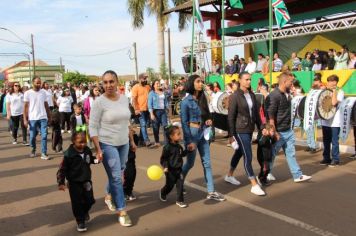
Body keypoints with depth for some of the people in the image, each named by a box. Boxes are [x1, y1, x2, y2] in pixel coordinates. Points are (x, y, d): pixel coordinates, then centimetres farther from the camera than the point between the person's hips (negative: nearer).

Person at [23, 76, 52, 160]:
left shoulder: (43, 93, 7)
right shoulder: (28, 93, -1)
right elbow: (25, 107, -2)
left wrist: (49, 117, 11)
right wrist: (25, 119, -7)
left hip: (43, 118, 2)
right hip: (32, 118, -1)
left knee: (44, 136, -4)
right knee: (32, 136, 8)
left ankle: (44, 153, 1)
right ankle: (33, 150, 31)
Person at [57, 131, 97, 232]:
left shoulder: (87, 150, -4)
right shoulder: (69, 154, -19)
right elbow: (62, 169, -13)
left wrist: (96, 159, -6)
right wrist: (61, 182, -15)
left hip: (86, 180, 4)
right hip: (74, 183, -4)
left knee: (90, 200, 10)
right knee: (77, 203, 2)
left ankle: (85, 212, 42)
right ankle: (80, 221, 20)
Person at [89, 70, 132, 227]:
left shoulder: (124, 99, 2)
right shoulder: (99, 102, -14)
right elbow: (92, 127, -14)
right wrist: (98, 149, -19)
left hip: (124, 143, 6)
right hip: (107, 144, -5)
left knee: (118, 174, 18)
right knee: (116, 177, -4)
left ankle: (108, 195, 45)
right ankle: (122, 211, 9)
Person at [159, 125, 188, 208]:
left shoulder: (178, 146, 3)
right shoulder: (167, 147, -19)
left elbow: (182, 154, 19)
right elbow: (163, 158, -18)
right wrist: (165, 167, -30)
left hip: (178, 169, 5)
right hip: (170, 171, -5)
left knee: (180, 185, 2)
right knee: (170, 185, 11)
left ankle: (180, 200, 14)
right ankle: (162, 193, 42)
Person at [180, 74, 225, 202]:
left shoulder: (202, 98, 7)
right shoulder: (186, 101, -12)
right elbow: (184, 122, -13)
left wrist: (209, 120, -4)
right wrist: (189, 141, -17)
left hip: (203, 132, 6)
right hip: (192, 133, -6)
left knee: (207, 163, 6)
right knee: (190, 163, 7)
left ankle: (211, 192, 12)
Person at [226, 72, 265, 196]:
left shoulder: (252, 95, 7)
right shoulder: (235, 96, -12)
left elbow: (256, 113, 13)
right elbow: (230, 117, -12)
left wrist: (260, 127, 10)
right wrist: (231, 135, -13)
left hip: (250, 129, 7)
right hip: (240, 130, -7)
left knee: (239, 153, 19)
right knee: (248, 156, -7)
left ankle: (229, 176, 37)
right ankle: (254, 185, 0)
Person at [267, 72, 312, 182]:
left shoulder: (287, 94, 6)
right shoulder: (274, 95, -21)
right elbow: (270, 116, -22)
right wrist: (274, 132, -20)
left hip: (289, 131, 8)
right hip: (279, 132, -8)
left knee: (291, 153, 12)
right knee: (272, 153, 10)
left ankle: (298, 175, 18)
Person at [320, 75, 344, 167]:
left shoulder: (340, 92, -5)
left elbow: (334, 102, -20)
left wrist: (334, 91, -13)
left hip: (334, 122, -6)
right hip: (325, 120, 6)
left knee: (334, 141, 0)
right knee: (326, 141, 11)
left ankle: (335, 159, 9)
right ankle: (326, 158, 21)